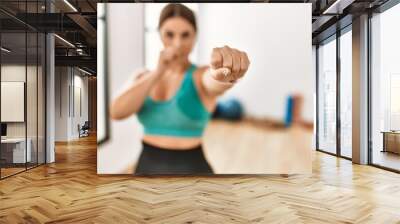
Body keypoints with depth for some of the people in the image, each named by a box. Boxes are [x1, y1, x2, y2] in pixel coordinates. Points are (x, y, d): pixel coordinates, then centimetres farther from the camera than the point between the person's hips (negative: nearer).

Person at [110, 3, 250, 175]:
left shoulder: (202, 76, -10)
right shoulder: (144, 77, 2)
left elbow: (216, 80, -35)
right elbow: (116, 112, -14)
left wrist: (226, 71, -58)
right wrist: (157, 72, -18)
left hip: (191, 169, -3)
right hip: (146, 167, 4)